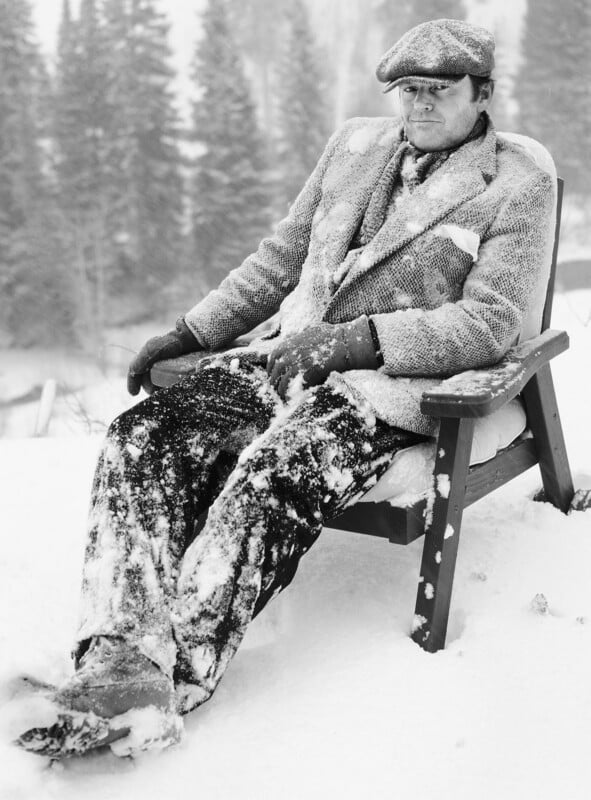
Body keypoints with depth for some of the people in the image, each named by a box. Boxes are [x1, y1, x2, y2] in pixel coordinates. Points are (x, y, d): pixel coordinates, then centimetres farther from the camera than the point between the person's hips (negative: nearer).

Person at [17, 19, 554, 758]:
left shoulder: (518, 188, 3)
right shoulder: (355, 144, 19)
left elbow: (489, 323, -8)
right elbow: (281, 255, 22)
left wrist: (358, 337, -20)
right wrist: (192, 330, 12)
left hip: (388, 385, -5)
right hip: (289, 357, 6)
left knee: (275, 474, -36)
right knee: (143, 436, -20)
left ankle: (177, 679, -33)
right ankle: (122, 656, -31)